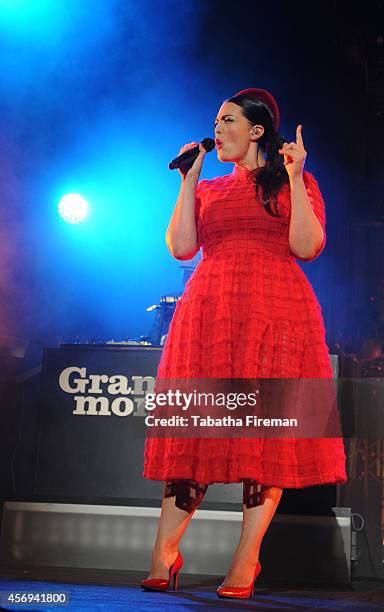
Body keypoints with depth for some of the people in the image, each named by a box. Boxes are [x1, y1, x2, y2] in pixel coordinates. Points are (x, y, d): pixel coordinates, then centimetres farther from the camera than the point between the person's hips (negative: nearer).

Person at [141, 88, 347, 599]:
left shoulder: (297, 183, 13)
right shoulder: (207, 190, 22)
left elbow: (307, 246, -3)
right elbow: (180, 247, 7)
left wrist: (294, 176, -5)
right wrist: (188, 180, 9)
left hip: (277, 316, -2)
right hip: (210, 314, 3)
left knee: (268, 430, -7)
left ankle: (246, 559, -1)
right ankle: (164, 552, 1)